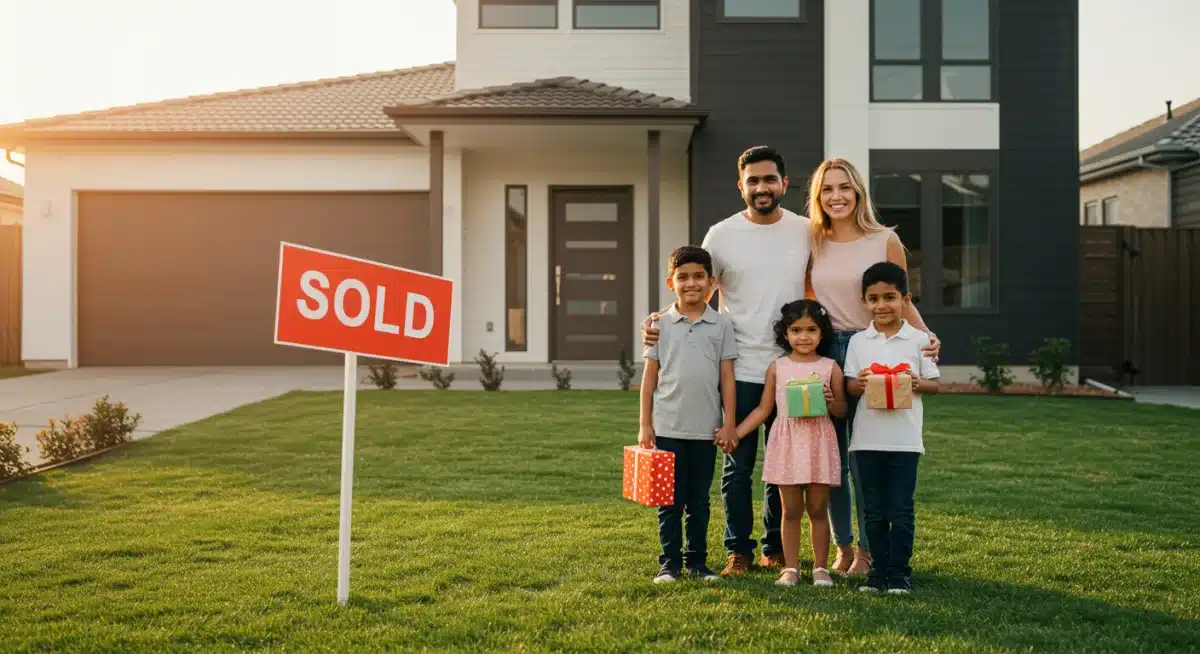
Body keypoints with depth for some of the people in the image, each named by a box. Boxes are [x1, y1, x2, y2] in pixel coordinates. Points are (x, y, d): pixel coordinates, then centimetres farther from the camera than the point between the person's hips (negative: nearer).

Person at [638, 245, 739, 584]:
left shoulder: (721, 325, 2)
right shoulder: (661, 324, 1)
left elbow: (727, 377, 3)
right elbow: (650, 375, 3)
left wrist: (729, 423, -1)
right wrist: (645, 424, 1)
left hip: (706, 428, 1)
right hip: (668, 428, 0)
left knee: (699, 500, 10)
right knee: (670, 499, 5)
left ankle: (697, 561, 20)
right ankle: (670, 562, 14)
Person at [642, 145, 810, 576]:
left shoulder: (806, 232, 5)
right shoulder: (722, 235, -1)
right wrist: (659, 319, -15)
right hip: (741, 371, -2)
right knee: (738, 465, 5)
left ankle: (776, 549, 25)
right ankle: (739, 550, 19)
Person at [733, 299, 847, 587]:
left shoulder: (830, 367, 2)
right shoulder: (777, 367, 4)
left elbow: (842, 410, 7)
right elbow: (764, 408, 8)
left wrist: (830, 401, -15)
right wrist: (735, 433, 0)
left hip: (819, 442, -1)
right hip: (787, 442, 1)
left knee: (818, 509, 6)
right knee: (791, 510, 7)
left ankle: (821, 567, 17)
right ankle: (791, 568, 16)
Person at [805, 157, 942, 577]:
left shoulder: (886, 241, -1)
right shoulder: (814, 244, 8)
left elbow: (902, 302, 4)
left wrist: (926, 336, -12)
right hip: (822, 352, 3)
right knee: (830, 457, 6)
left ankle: (866, 550, 14)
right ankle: (843, 547, 21)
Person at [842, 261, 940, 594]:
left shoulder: (919, 339, 1)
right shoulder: (858, 341, 6)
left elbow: (934, 384, 3)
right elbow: (849, 385, 5)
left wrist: (917, 384, -18)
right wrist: (858, 384, -17)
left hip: (904, 438, -2)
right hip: (867, 437, 2)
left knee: (901, 510, 3)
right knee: (874, 510, 9)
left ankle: (899, 572, 13)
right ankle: (878, 570, 19)